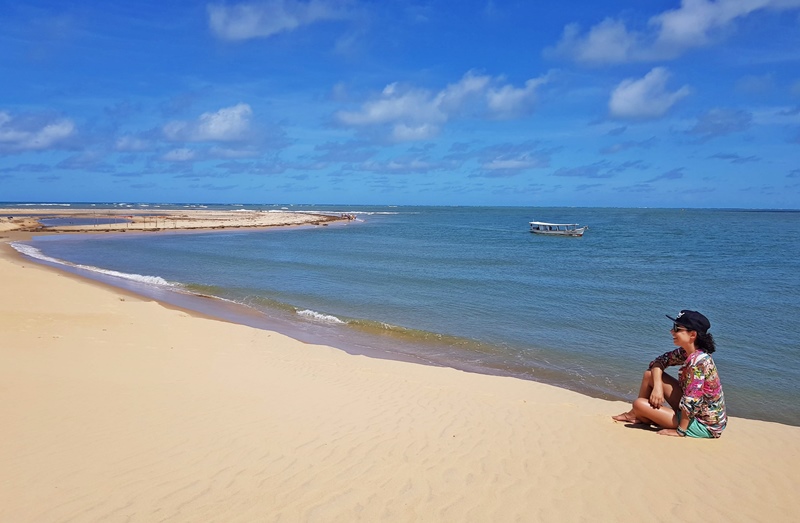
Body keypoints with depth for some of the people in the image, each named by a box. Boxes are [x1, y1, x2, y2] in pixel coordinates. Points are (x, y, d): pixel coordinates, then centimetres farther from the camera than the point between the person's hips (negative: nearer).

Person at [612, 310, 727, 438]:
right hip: (693, 411, 8)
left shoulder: (698, 361, -29)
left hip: (705, 426, -8)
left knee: (639, 404, -17)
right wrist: (657, 387, -9)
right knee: (650, 374, 4)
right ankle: (635, 414, 21)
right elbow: (660, 361, 7)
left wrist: (680, 431, -23)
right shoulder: (686, 353, -2)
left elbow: (690, 401, -31)